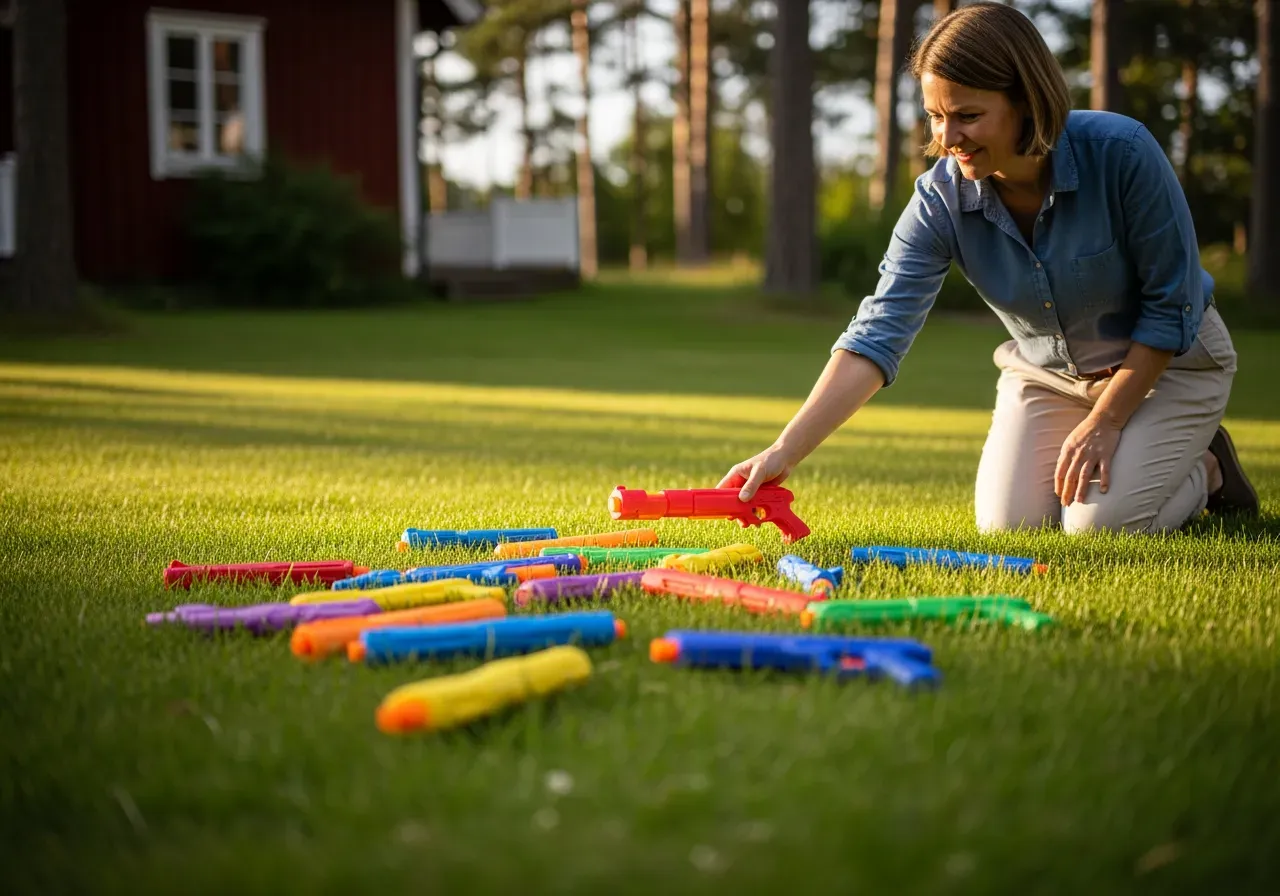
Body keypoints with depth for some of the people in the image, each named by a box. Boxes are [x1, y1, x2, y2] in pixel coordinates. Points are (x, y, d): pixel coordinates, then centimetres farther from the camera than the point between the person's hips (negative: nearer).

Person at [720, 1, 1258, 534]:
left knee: (1100, 523, -20)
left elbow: (1172, 304, -19)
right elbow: (877, 334, -27)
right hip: (1045, 372, 3)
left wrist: (1104, 421, -18)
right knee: (1008, 523, -12)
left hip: (1168, 359, -3)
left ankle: (1207, 470, 12)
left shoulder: (1120, 152, -30)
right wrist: (785, 452, -38)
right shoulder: (941, 199, -21)